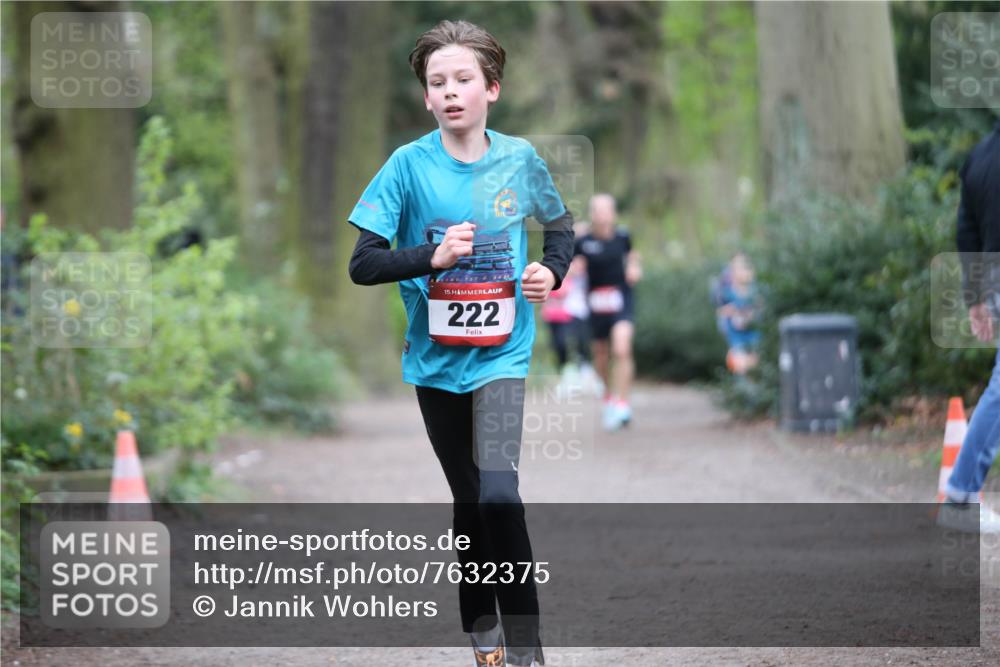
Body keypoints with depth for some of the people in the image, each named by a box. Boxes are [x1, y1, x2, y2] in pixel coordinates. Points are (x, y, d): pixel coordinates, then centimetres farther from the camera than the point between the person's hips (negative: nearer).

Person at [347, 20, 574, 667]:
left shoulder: (520, 160, -2)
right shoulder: (410, 165, -7)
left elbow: (561, 226, 17)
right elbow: (363, 263, -9)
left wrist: (552, 271, -2)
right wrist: (432, 257, -24)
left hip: (501, 353, -1)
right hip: (436, 357, 1)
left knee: (498, 492, -19)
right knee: (469, 500, 13)